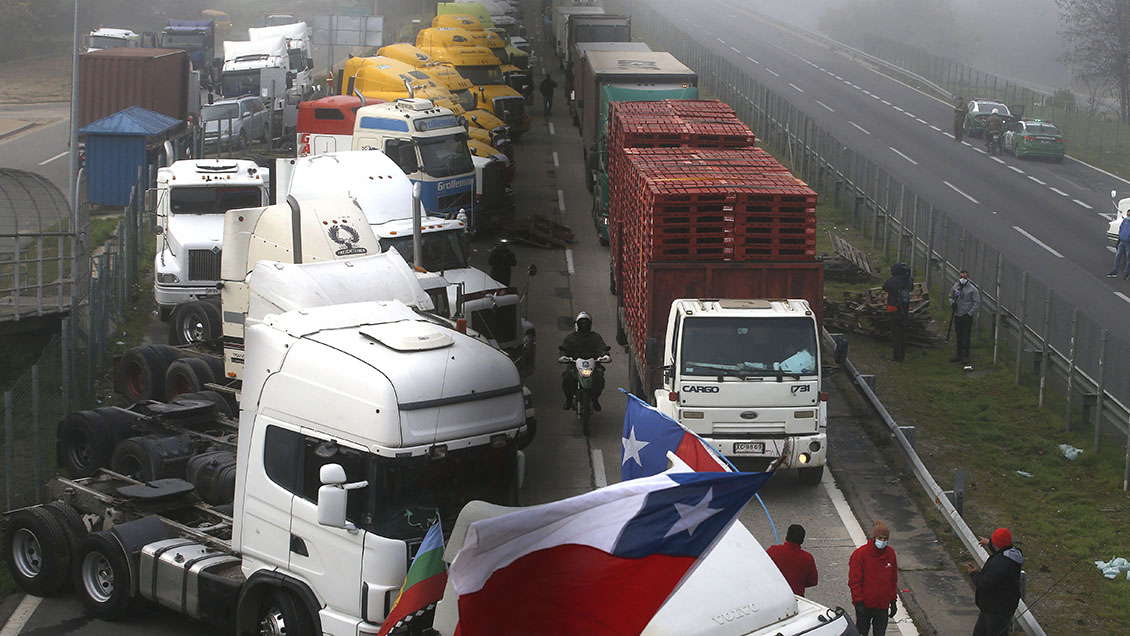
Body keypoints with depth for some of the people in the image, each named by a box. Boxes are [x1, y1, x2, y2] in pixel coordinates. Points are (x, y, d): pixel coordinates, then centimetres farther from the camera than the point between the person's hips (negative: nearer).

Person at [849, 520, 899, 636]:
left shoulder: (890, 553, 2)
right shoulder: (861, 553, -13)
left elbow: (893, 579, 12)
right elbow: (854, 581, -10)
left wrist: (893, 601, 10)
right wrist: (858, 602, -14)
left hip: (883, 606, 4)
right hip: (865, 605, -3)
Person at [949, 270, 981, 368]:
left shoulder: (972, 289, -9)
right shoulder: (955, 287, 7)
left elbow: (977, 302, -7)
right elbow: (951, 297, 20)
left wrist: (970, 313, -12)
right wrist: (952, 303, -2)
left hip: (967, 317, -5)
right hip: (957, 316, 5)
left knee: (966, 338, -4)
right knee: (959, 337, 14)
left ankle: (966, 356, 3)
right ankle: (959, 355, 24)